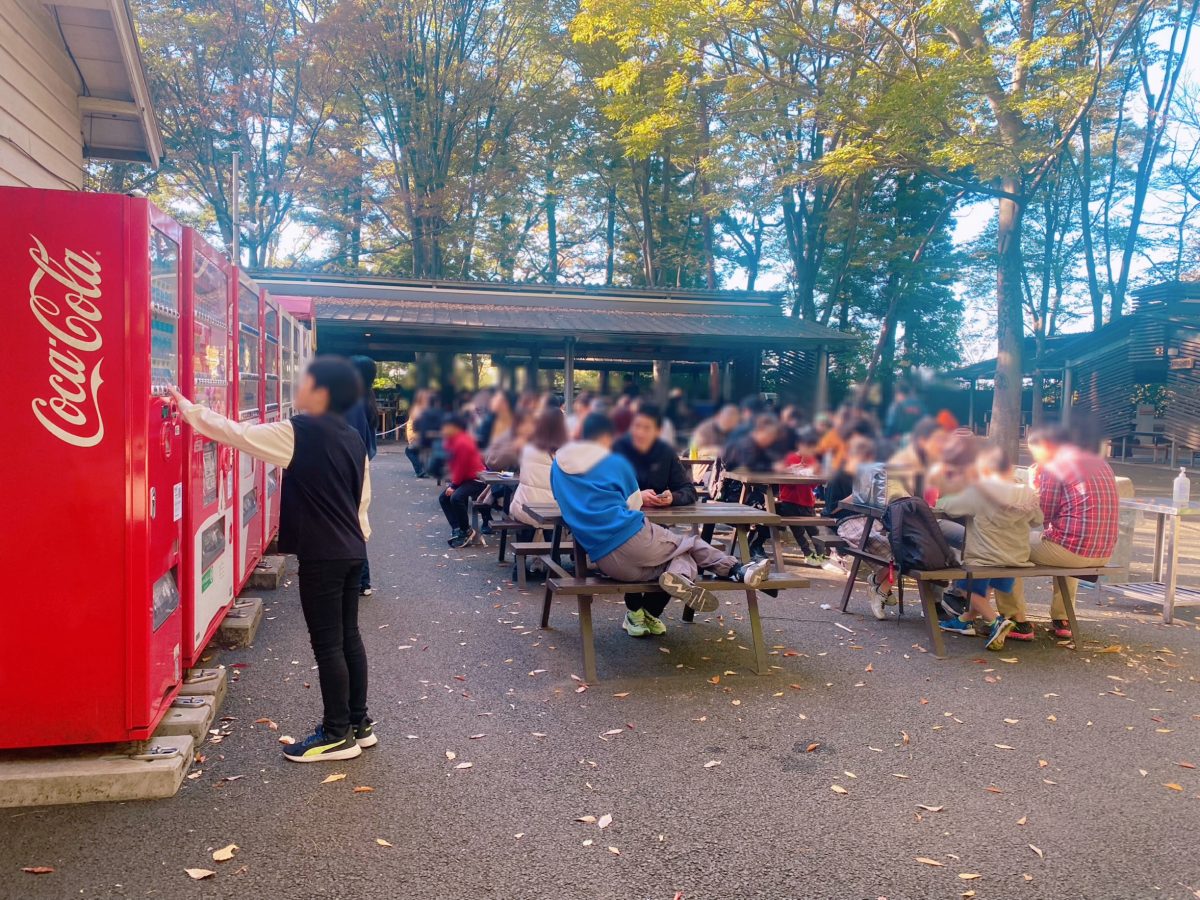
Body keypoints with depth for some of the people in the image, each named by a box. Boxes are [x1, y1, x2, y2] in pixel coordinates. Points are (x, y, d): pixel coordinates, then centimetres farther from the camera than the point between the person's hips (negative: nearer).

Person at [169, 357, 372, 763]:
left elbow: (238, 433, -7)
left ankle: (337, 734, 8)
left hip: (322, 555, -8)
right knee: (348, 637, 15)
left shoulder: (299, 433, -13)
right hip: (351, 551, 8)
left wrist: (190, 410, 6)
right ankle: (359, 722, 23)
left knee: (327, 645, 0)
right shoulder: (352, 437, 10)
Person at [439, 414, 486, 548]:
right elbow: (453, 465, 12)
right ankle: (457, 529, 3)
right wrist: (452, 483, 3)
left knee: (456, 498, -28)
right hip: (463, 478, 11)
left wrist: (454, 485, -14)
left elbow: (461, 467, -21)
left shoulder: (463, 442, -23)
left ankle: (466, 531, -11)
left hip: (476, 479, -11)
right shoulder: (451, 441, 8)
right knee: (443, 497, 5)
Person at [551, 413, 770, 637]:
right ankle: (736, 570, 0)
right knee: (688, 543, 21)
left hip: (604, 561, 5)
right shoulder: (616, 462, 6)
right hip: (631, 539, -4)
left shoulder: (558, 464, 15)